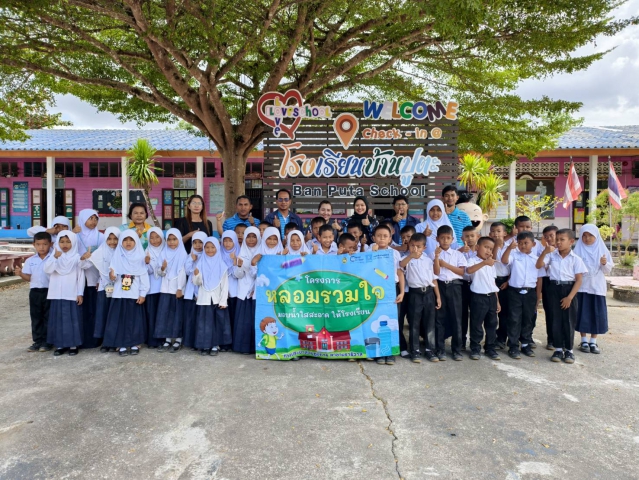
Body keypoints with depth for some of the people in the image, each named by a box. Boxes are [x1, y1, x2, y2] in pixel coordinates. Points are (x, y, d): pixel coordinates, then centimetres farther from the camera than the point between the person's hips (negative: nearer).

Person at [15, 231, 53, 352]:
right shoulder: (30, 260, 6)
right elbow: (29, 278, 5)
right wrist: (21, 274, -13)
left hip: (50, 291, -4)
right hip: (35, 292, 4)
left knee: (48, 317, 4)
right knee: (36, 317, 9)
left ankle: (47, 341, 13)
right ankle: (38, 341, 18)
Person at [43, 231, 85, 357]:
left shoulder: (77, 257, -1)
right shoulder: (54, 256, 5)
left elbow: (81, 276, -1)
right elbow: (46, 269, -10)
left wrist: (80, 293, -4)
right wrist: (55, 257, -23)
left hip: (72, 295, -2)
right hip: (57, 294, 2)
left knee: (72, 319, 1)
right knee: (58, 319, 7)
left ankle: (73, 344, 9)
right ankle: (60, 344, 16)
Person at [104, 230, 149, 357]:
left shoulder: (140, 257, 0)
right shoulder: (117, 256, 4)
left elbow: (144, 277, -1)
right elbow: (113, 274, 2)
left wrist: (143, 294, -5)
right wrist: (111, 276, -22)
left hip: (135, 294, -1)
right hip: (120, 294, 1)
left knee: (135, 319, 4)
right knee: (120, 319, 3)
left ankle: (135, 344, 16)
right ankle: (122, 345, 13)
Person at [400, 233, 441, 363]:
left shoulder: (428, 260, 8)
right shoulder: (408, 259, -2)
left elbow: (434, 279, 12)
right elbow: (400, 265, -26)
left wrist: (438, 296, 8)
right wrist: (411, 255, -42)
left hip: (429, 293, 3)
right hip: (415, 294, -3)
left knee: (430, 323, 8)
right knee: (414, 324, 3)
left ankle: (429, 350, 18)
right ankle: (414, 351, 13)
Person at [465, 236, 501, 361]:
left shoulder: (491, 264, 16)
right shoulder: (473, 260, -7)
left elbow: (493, 283, 19)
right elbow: (468, 270, -31)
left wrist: (497, 301, 15)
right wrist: (484, 262, -43)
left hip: (491, 297, 7)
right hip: (478, 297, -7)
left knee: (492, 324, 11)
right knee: (476, 324, 0)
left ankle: (490, 348, 22)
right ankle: (475, 349, 11)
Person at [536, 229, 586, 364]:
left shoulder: (575, 259, -3)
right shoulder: (551, 255, 2)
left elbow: (579, 280, -5)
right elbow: (538, 265, -7)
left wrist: (570, 297, -12)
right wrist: (544, 252, -20)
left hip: (569, 290, -2)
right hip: (554, 289, 2)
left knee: (569, 321, 5)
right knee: (556, 320, 6)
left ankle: (569, 350, 18)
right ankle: (558, 349, 17)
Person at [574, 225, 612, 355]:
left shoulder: (602, 250, 3)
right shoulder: (578, 250, -1)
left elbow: (608, 271, 3)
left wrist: (605, 263, -16)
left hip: (597, 287, 1)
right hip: (582, 287, -1)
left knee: (597, 315, 4)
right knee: (582, 314, 2)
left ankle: (593, 342, 15)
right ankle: (584, 341, 14)